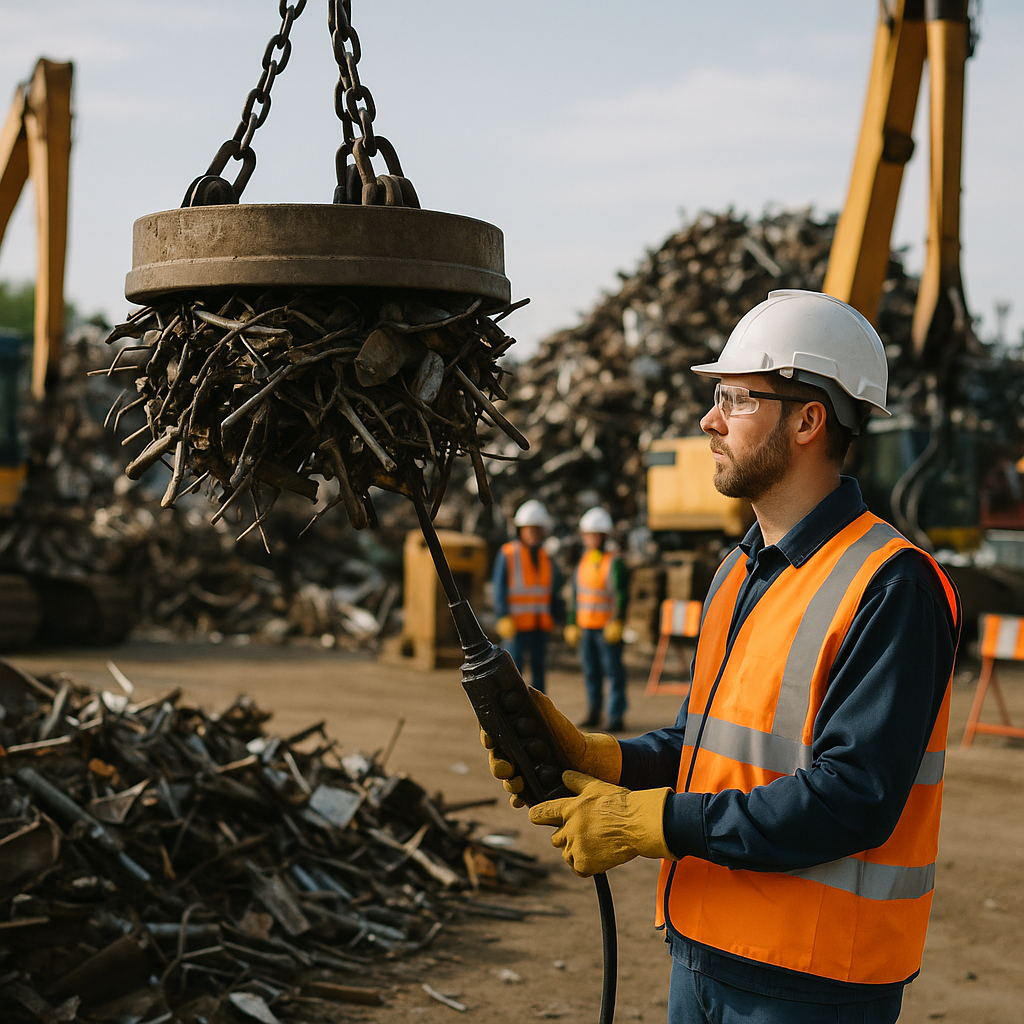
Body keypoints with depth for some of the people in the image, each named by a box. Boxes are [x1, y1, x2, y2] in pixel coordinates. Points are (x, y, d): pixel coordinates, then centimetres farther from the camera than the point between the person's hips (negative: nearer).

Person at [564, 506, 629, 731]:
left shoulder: (613, 563, -8)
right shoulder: (583, 563, 12)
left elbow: (621, 594, -15)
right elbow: (575, 595, 20)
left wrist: (617, 621, -25)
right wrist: (571, 624, 19)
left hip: (608, 627, -6)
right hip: (586, 626, 6)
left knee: (613, 670, -4)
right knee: (590, 671, 10)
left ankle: (616, 717, -1)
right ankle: (593, 712, 20)